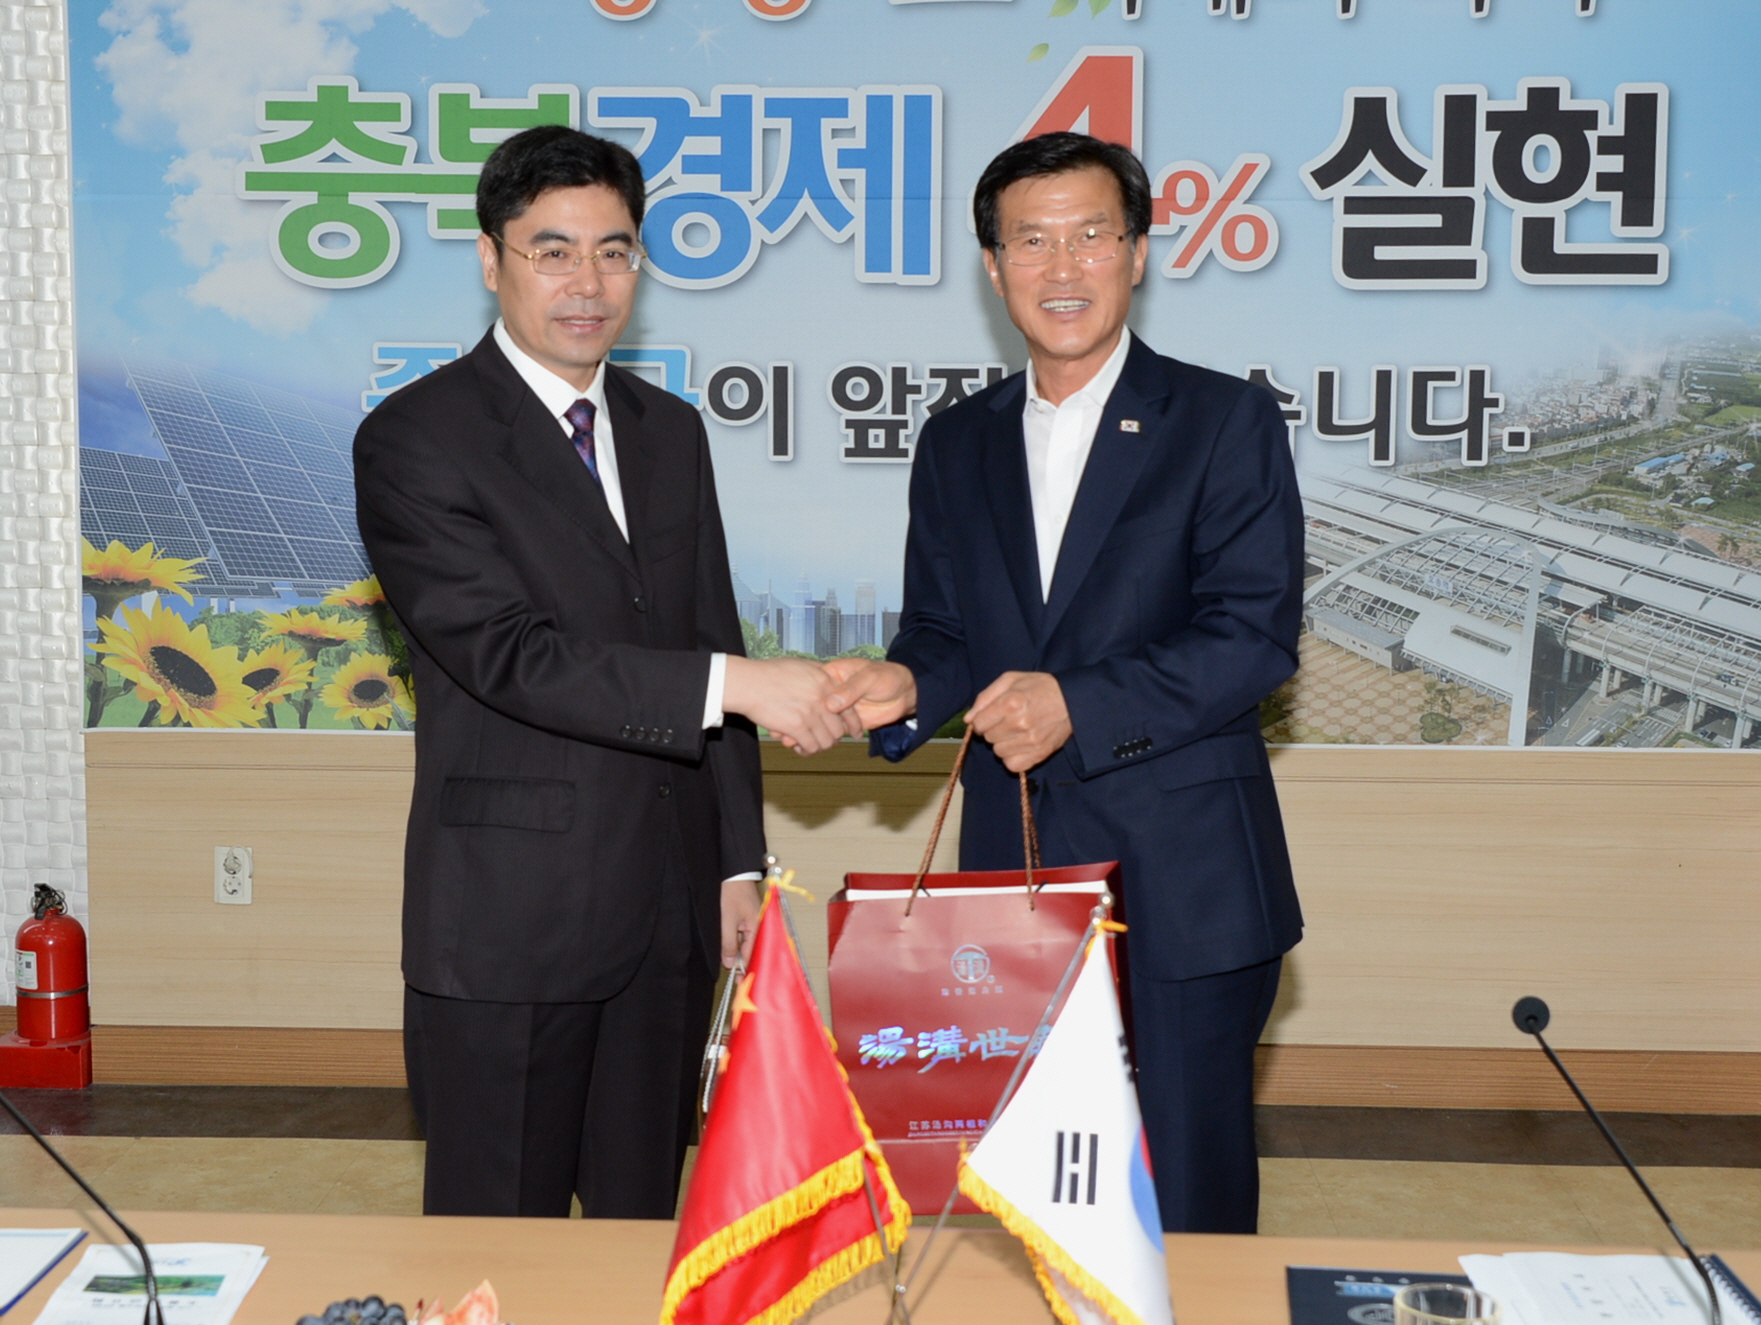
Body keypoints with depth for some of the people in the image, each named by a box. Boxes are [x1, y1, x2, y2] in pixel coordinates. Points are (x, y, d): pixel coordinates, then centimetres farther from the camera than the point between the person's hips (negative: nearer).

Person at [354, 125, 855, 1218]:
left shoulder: (671, 431, 12)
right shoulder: (416, 441, -9)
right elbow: (509, 655, -21)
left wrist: (739, 862, 9)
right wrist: (738, 684, -27)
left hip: (670, 912, 6)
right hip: (507, 920, -5)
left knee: (643, 1219, 15)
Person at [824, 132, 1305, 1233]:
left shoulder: (1225, 422, -2)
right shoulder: (958, 444, 13)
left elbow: (1257, 634, -10)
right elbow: (948, 635, 14)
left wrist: (1081, 704, -19)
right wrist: (908, 686, -10)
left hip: (1184, 886, -4)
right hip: (1011, 876, 4)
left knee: (1188, 1208, 4)